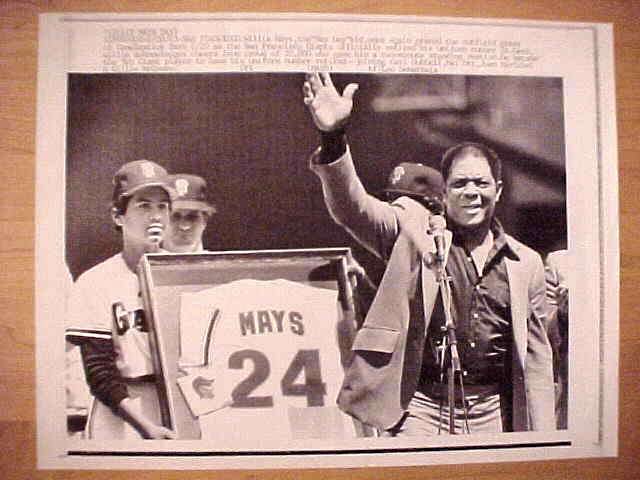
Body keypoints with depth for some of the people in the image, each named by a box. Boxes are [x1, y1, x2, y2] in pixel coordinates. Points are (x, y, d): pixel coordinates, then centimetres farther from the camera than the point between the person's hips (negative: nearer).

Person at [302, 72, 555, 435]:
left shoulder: (526, 264, 7)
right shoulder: (413, 231, -1)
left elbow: (536, 357, 9)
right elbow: (352, 207, -16)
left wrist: (542, 438, 7)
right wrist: (334, 137, -32)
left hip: (493, 413, 3)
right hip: (420, 408, -2)